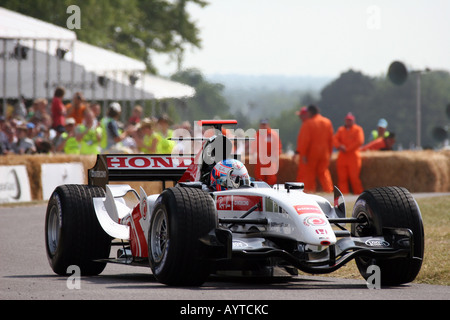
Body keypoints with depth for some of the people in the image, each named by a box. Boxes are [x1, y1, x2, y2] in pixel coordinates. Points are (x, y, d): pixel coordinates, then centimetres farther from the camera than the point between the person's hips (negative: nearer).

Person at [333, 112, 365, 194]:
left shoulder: (358, 129, 6)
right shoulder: (341, 129, 18)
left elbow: (360, 141, -7)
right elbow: (335, 139, 7)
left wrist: (347, 149, -11)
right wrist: (339, 146, -15)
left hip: (353, 156, -4)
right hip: (342, 157, 4)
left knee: (354, 178, -8)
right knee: (342, 178, 0)